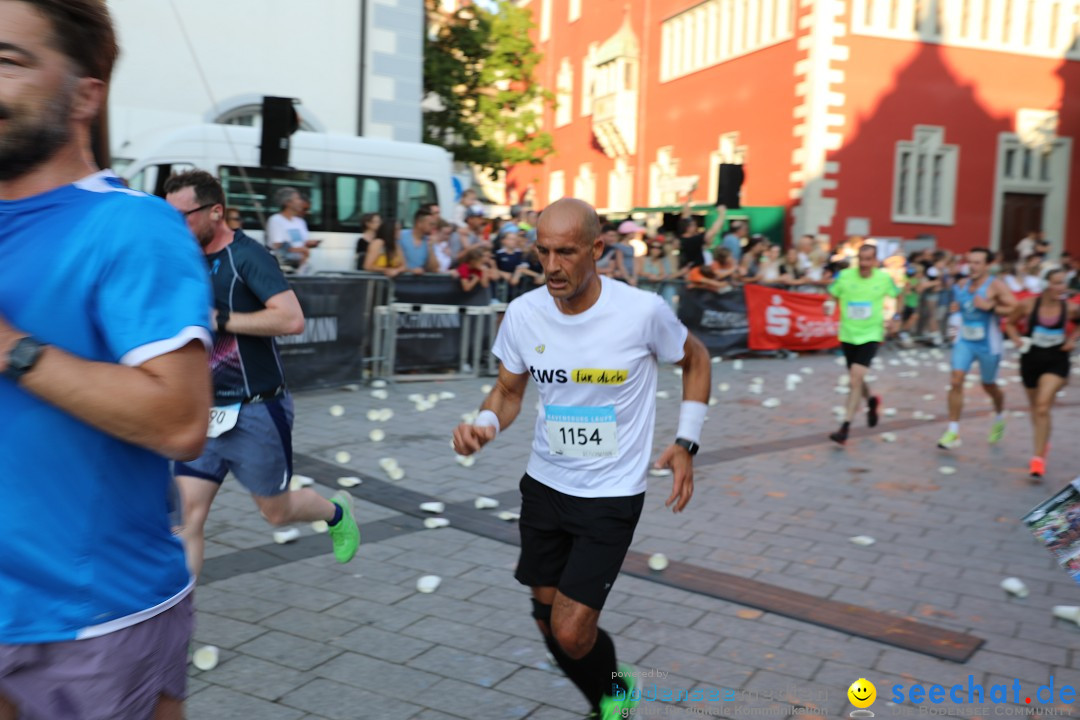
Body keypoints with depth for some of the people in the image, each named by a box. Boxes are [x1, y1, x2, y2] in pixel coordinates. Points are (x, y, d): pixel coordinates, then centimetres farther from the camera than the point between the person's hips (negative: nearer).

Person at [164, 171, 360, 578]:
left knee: (276, 512, 12)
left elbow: (292, 319, -27)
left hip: (255, 412, -6)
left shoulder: (247, 255, -14)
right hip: (204, 411, 6)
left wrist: (221, 320, -25)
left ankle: (336, 513, 43)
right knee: (189, 516, -2)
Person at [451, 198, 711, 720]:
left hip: (612, 496, -4)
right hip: (544, 485, 4)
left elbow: (695, 360, 2)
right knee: (550, 622, 14)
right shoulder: (523, 313, -9)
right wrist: (485, 425, -16)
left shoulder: (642, 311, -18)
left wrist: (686, 443, -5)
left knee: (571, 633, -8)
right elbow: (509, 391, 6)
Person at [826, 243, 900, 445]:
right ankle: (871, 400, 51)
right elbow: (832, 295, 5)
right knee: (855, 379, 16)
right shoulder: (844, 276, -7)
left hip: (870, 335, -3)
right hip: (848, 335, 3)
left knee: (856, 377, -17)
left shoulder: (884, 278, -7)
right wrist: (829, 305, -17)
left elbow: (897, 296, 11)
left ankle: (845, 427, -12)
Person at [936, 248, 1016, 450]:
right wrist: (955, 313, 5)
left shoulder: (996, 286, -12)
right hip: (965, 341, 4)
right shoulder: (962, 285, 5)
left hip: (988, 344, -4)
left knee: (989, 386, 13)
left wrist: (990, 307, -28)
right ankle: (953, 432, -9)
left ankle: (1000, 418, 45)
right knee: (956, 381, -12)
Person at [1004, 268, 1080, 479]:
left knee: (1043, 407, -18)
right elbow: (1010, 323, 6)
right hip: (1031, 359, 2)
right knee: (1036, 408, 19)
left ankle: (1038, 458, -12)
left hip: (1056, 361, -2)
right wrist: (1017, 339, -10)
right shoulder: (1027, 304, -10)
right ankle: (1042, 441, 47)